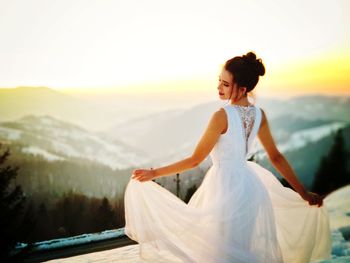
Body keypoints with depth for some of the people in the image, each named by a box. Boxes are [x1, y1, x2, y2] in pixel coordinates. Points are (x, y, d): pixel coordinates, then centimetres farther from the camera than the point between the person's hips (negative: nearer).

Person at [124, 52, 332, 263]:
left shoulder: (222, 116, -19)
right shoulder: (260, 115, 0)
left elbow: (195, 160, -15)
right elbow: (276, 157, 5)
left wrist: (154, 173, -7)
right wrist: (304, 193, 15)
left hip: (226, 187, -7)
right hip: (250, 185, 7)